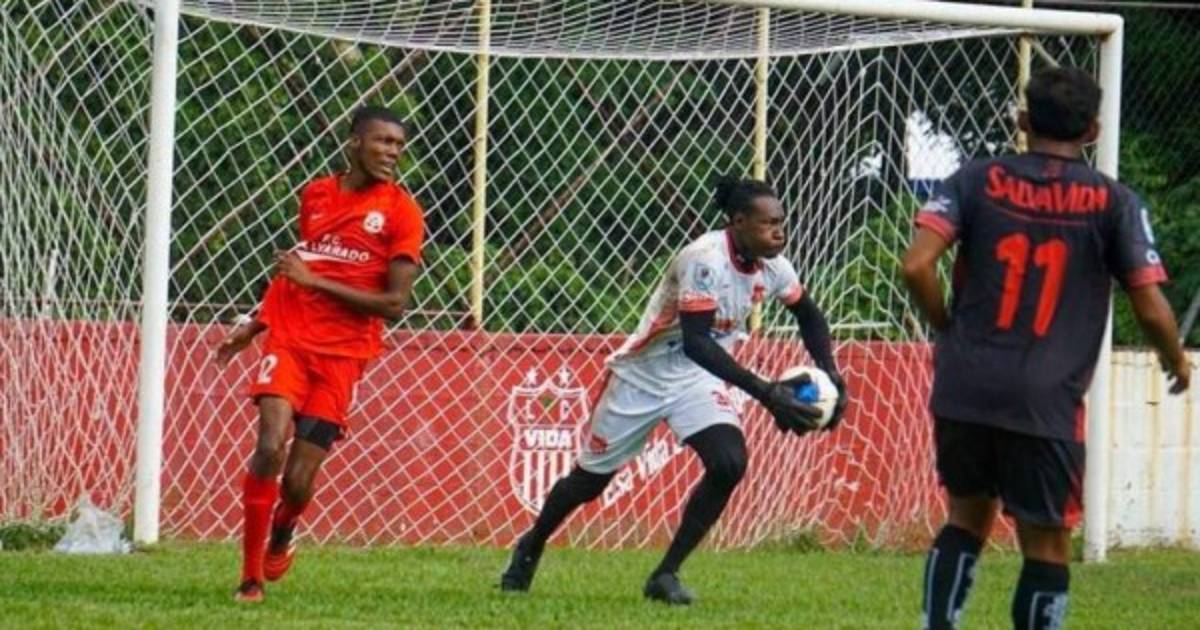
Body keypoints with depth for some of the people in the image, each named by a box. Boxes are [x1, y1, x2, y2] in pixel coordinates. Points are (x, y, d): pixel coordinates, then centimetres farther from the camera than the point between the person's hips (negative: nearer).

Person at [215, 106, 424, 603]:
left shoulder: (401, 211, -4)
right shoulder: (316, 195, 10)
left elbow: (394, 303, -10)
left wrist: (315, 280, -14)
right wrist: (255, 326, 22)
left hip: (342, 354, -2)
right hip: (290, 338, 2)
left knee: (299, 479, -4)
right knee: (270, 447, -19)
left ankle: (281, 536, 32)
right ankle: (251, 576, -8)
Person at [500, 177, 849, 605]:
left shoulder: (772, 267, -10)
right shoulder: (706, 260, -31)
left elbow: (808, 315, 10)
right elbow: (696, 342, -39)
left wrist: (829, 376, -5)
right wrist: (765, 393, -44)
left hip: (700, 378, 5)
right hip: (645, 374, -5)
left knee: (729, 464, -21)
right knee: (591, 478, 11)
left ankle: (667, 575, -6)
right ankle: (531, 548, 41)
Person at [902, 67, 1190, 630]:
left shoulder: (978, 180, 4)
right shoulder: (1114, 203, 0)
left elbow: (916, 266, -7)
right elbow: (1150, 308, -1)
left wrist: (948, 330, 11)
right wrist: (1176, 360, 20)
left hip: (965, 391, 3)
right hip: (1046, 403, -2)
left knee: (968, 519, 20)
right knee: (1047, 544, 6)